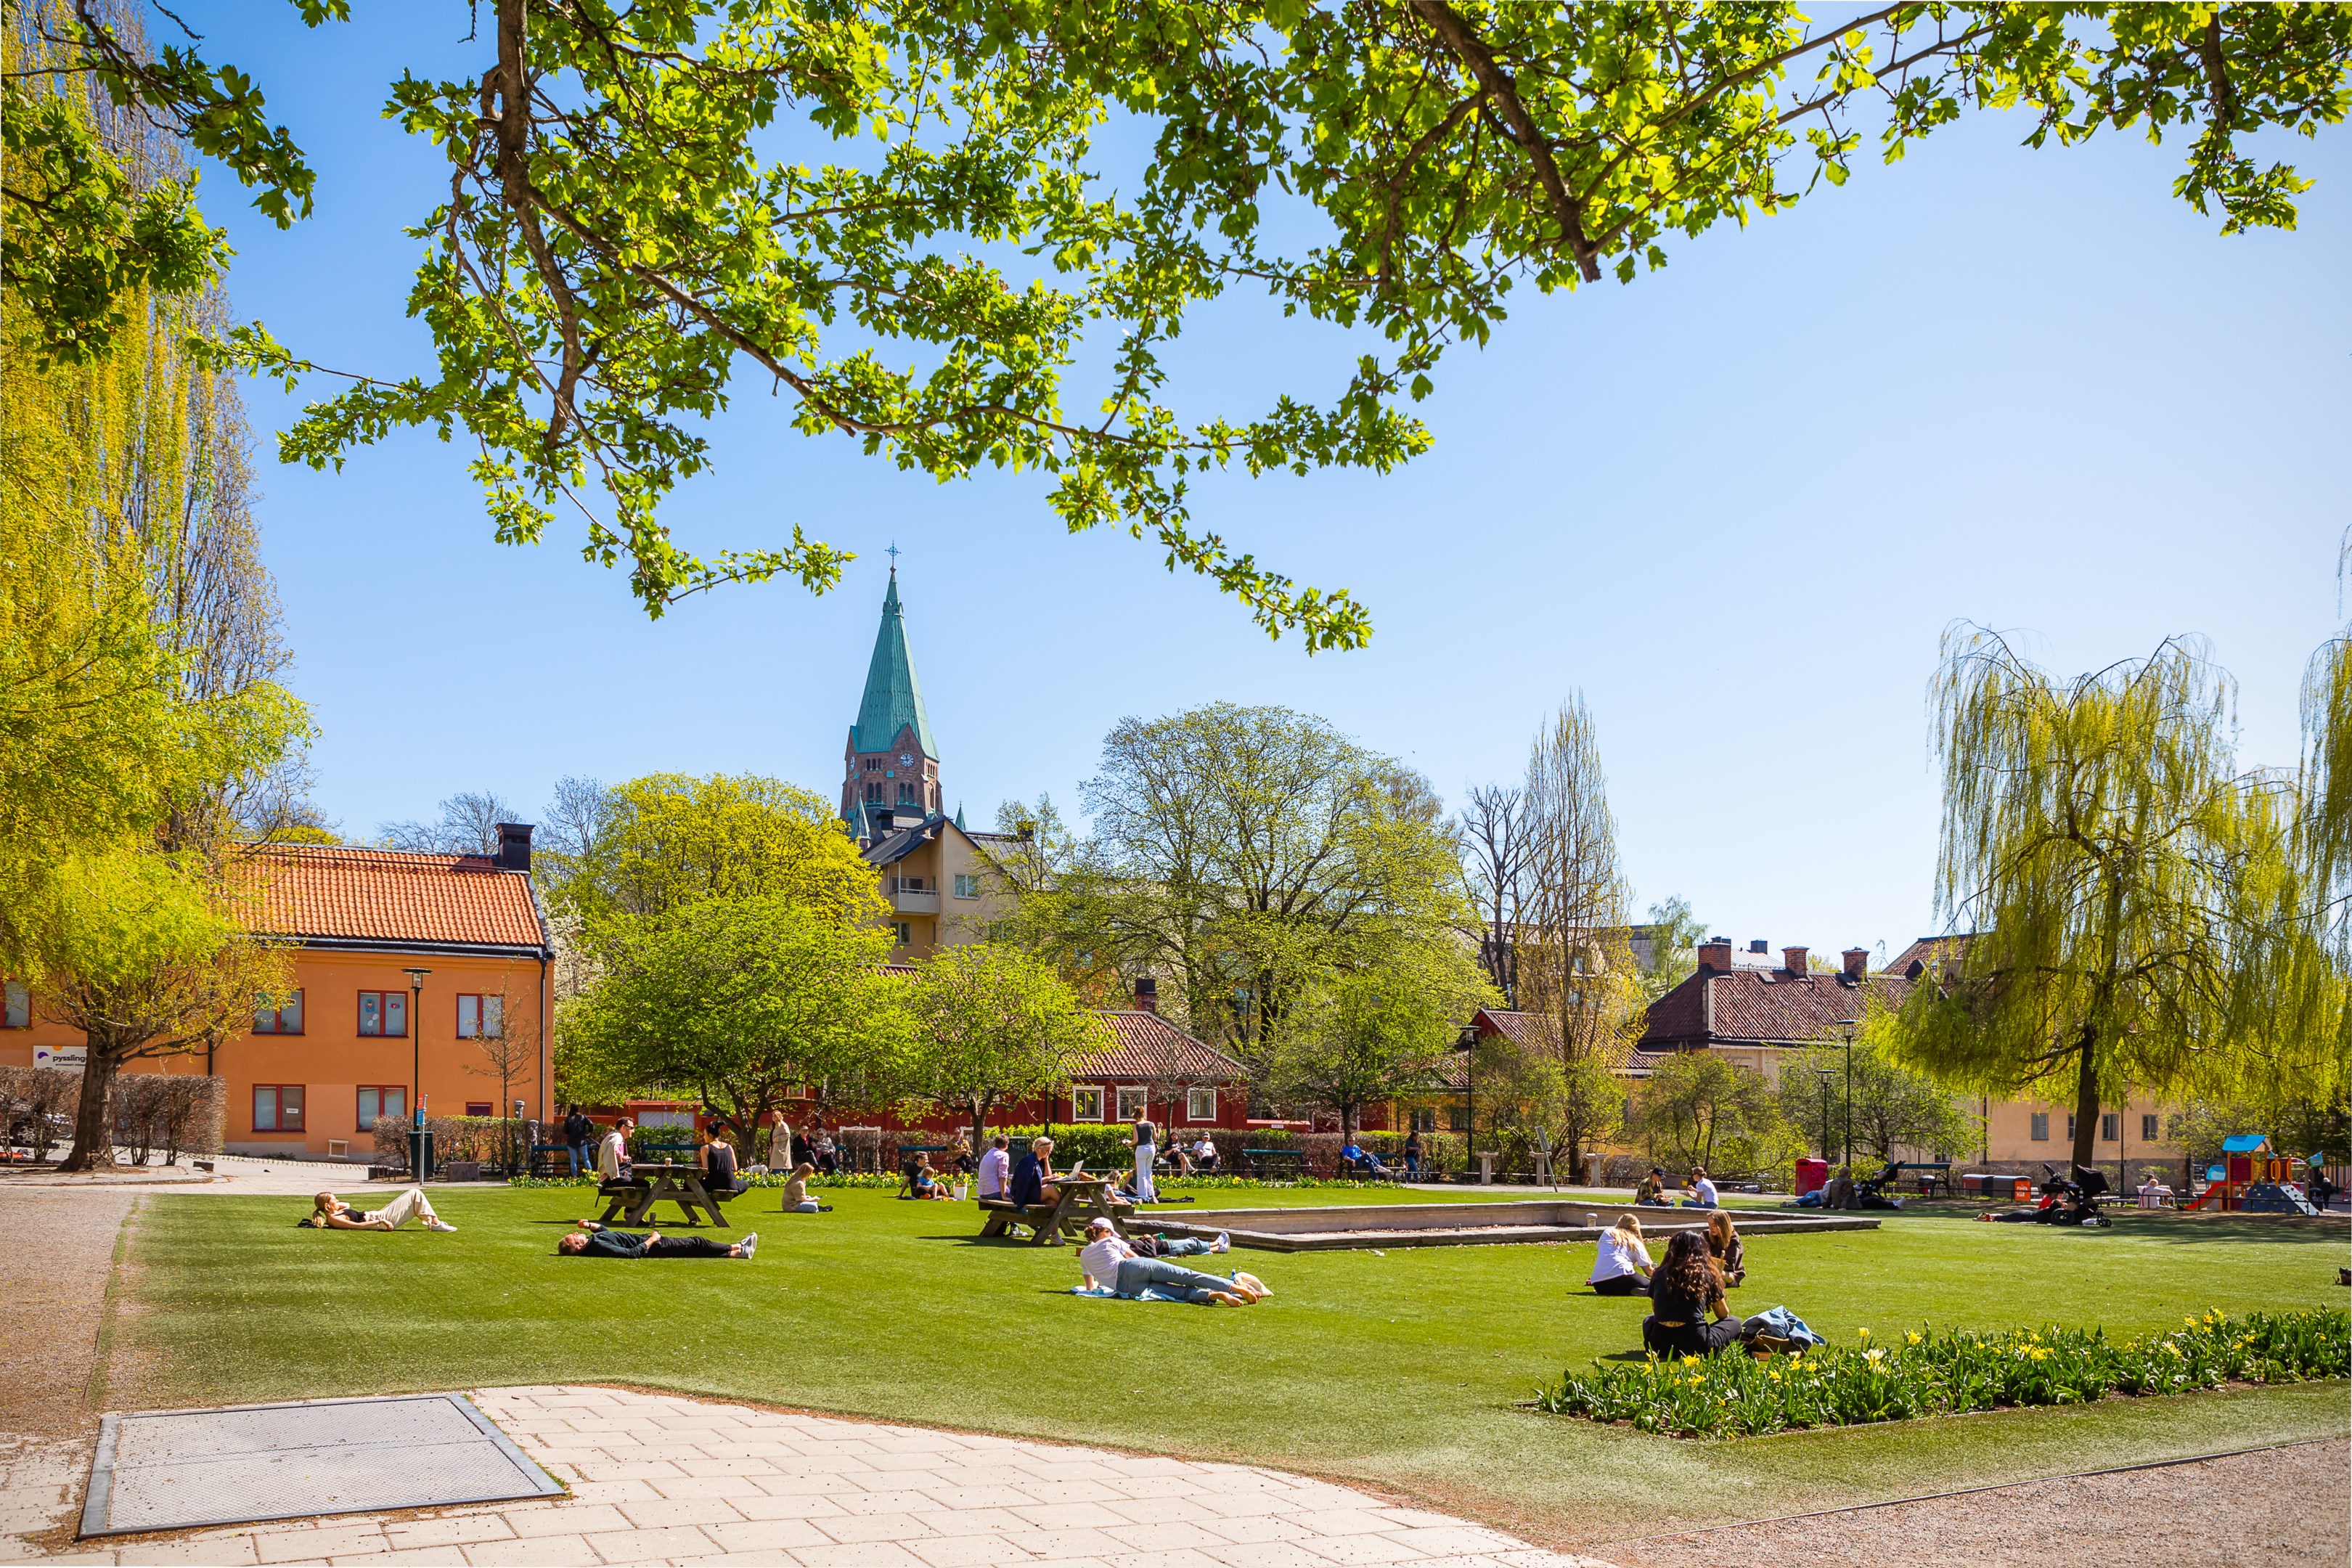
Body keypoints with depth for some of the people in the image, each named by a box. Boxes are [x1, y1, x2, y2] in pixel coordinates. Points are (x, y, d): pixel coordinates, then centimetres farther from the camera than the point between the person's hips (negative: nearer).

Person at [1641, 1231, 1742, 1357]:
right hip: (1695, 1345, -2)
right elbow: (1724, 1315, 22)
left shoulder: (1659, 1273, 14)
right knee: (1734, 1322, 24)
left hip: (1660, 1346, 2)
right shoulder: (1706, 1274, 9)